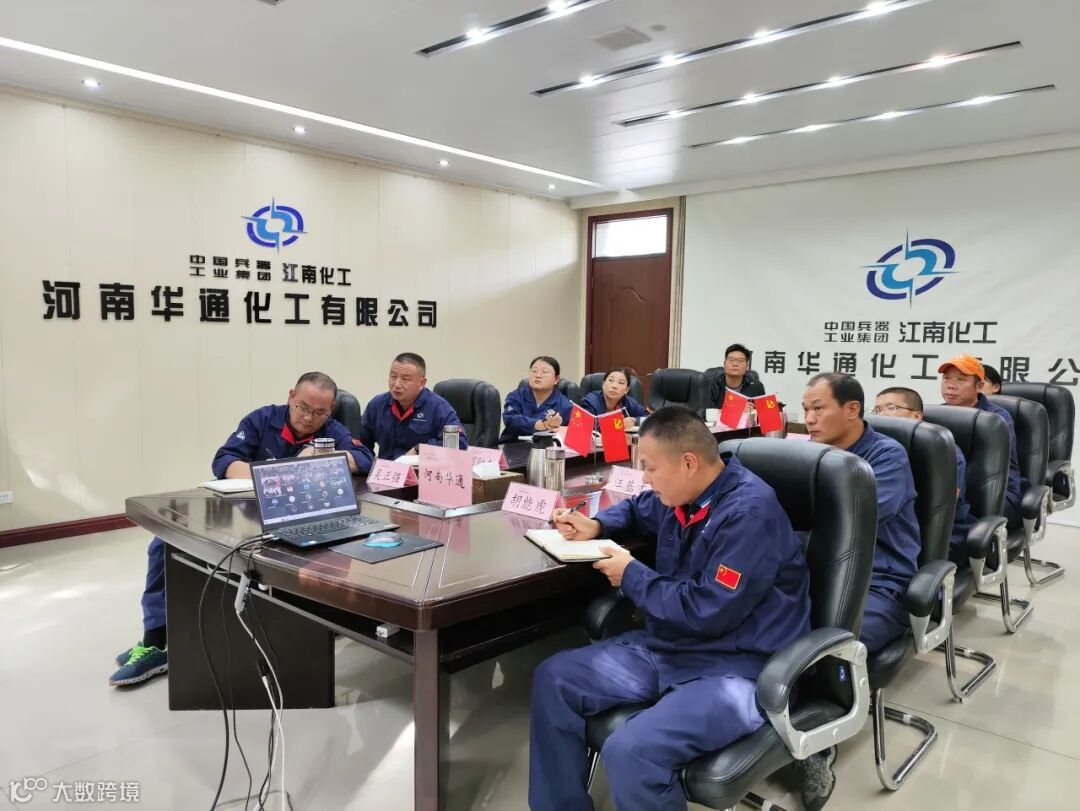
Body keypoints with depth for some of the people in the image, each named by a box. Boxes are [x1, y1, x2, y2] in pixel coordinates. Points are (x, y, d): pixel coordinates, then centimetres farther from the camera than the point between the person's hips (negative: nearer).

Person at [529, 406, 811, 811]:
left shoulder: (749, 513, -22)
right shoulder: (683, 492, 4)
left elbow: (707, 613, -25)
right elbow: (637, 509, 29)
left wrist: (631, 576, -12)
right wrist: (596, 525, 8)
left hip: (736, 668, -9)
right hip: (667, 648, 9)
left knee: (631, 751, -32)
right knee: (554, 678, 2)